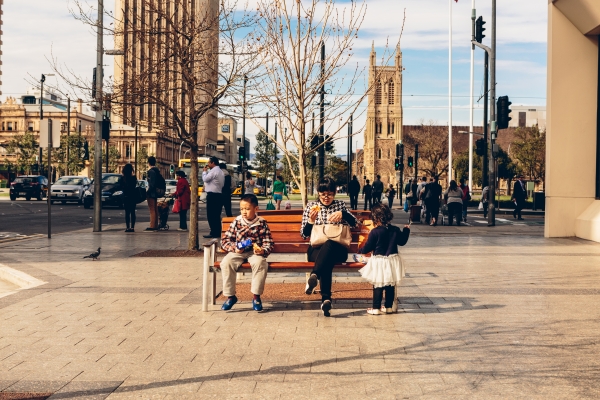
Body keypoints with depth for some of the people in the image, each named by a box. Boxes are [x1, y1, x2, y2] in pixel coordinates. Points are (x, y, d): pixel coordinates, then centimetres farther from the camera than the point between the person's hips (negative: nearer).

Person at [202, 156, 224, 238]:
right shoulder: (220, 171, 19)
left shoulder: (214, 171, -13)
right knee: (217, 215, 11)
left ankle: (214, 233, -8)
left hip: (212, 195, -10)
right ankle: (218, 232, 12)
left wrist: (205, 171, -1)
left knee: (211, 215, -7)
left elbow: (205, 179, -16)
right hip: (219, 194, 10)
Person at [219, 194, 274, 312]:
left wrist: (262, 251, -20)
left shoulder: (262, 223, 1)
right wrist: (234, 248, -14)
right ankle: (230, 296, -12)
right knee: (226, 263, -28)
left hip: (255, 252, -1)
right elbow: (225, 240, 5)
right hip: (238, 252, 1)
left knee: (260, 263, -34)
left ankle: (256, 296, -17)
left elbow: (268, 243, 2)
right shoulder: (236, 222, 3)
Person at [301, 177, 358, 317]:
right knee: (326, 261, -40)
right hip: (316, 249, 0)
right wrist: (311, 220, -12)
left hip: (338, 249, 0)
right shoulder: (311, 206, 13)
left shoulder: (340, 205, 17)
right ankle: (326, 299, -52)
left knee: (329, 244, -40)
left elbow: (354, 223, 3)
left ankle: (314, 275, -55)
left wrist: (342, 214, -16)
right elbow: (304, 234, 8)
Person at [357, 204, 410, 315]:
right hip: (392, 261, 4)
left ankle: (376, 308, 5)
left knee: (378, 286, 3)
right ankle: (389, 307, 21)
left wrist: (360, 250, 14)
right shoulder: (395, 230, -1)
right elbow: (402, 241, 14)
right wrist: (406, 230, 30)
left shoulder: (375, 232, -14)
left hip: (379, 262, -4)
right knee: (391, 285, 13)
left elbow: (367, 247, -8)